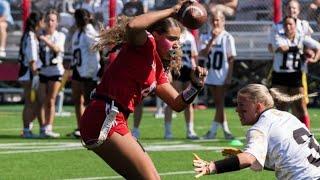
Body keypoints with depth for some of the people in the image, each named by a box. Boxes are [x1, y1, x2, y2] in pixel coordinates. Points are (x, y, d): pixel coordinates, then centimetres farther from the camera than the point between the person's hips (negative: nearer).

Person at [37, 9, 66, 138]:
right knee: (41, 101, -3)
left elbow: (57, 49, -16)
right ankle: (43, 128, -2)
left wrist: (46, 40, -29)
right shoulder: (39, 36, 6)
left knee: (51, 101, -2)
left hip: (55, 70, -1)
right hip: (42, 70, 1)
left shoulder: (60, 36, 4)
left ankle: (48, 128, -1)